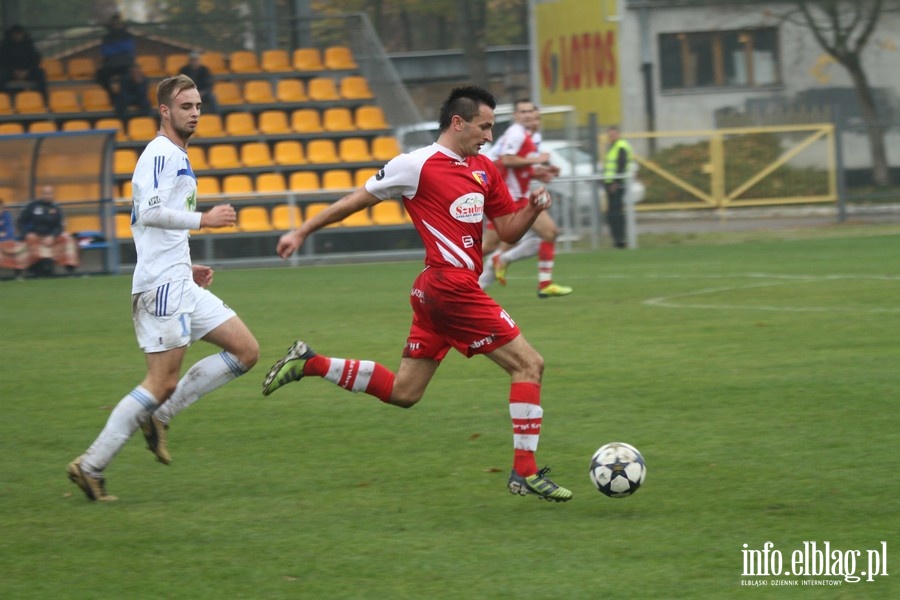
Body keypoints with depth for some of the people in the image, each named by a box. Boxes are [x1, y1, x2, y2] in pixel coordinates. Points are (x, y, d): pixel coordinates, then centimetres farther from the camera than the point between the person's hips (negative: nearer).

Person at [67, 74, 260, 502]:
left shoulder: (176, 157, 21)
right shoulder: (161, 154, -10)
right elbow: (150, 212, -24)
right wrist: (203, 219, -20)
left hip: (178, 284, 10)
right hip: (161, 285, -10)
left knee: (246, 351, 5)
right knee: (163, 382, -11)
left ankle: (159, 414, 5)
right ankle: (90, 466, -6)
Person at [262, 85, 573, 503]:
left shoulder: (484, 170, 14)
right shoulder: (418, 166, -9)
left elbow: (508, 231, 17)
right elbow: (358, 199, 1)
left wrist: (531, 209, -4)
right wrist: (302, 232, 7)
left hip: (435, 293, 9)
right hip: (451, 286, -9)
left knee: (402, 392, 13)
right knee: (529, 363, -7)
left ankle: (308, 363, 19)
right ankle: (525, 472, -5)